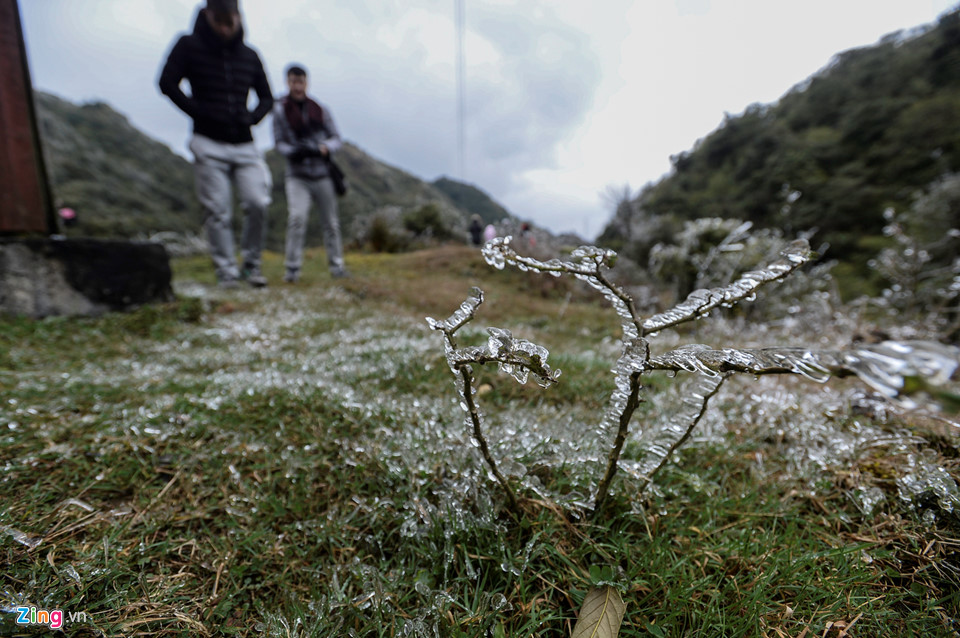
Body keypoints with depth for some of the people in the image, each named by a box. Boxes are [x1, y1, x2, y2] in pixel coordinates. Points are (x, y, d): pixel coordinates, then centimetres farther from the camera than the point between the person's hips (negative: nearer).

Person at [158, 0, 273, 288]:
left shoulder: (249, 55, 14)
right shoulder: (189, 46, 6)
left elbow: (266, 97, 19)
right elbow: (168, 83, 2)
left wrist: (251, 117, -1)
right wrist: (200, 112, -10)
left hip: (244, 145, 2)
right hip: (209, 145, -2)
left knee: (258, 204, -12)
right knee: (218, 211, -5)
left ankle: (251, 264, 4)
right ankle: (226, 272, 2)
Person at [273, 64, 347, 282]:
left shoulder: (320, 109, 5)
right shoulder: (280, 109, 2)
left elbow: (336, 138, 6)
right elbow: (279, 142, 3)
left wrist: (324, 149, -16)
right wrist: (293, 151, -18)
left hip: (322, 175, 2)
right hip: (297, 175, -2)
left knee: (331, 222, 4)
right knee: (297, 217, -19)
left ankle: (336, 265, 17)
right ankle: (292, 268, -9)